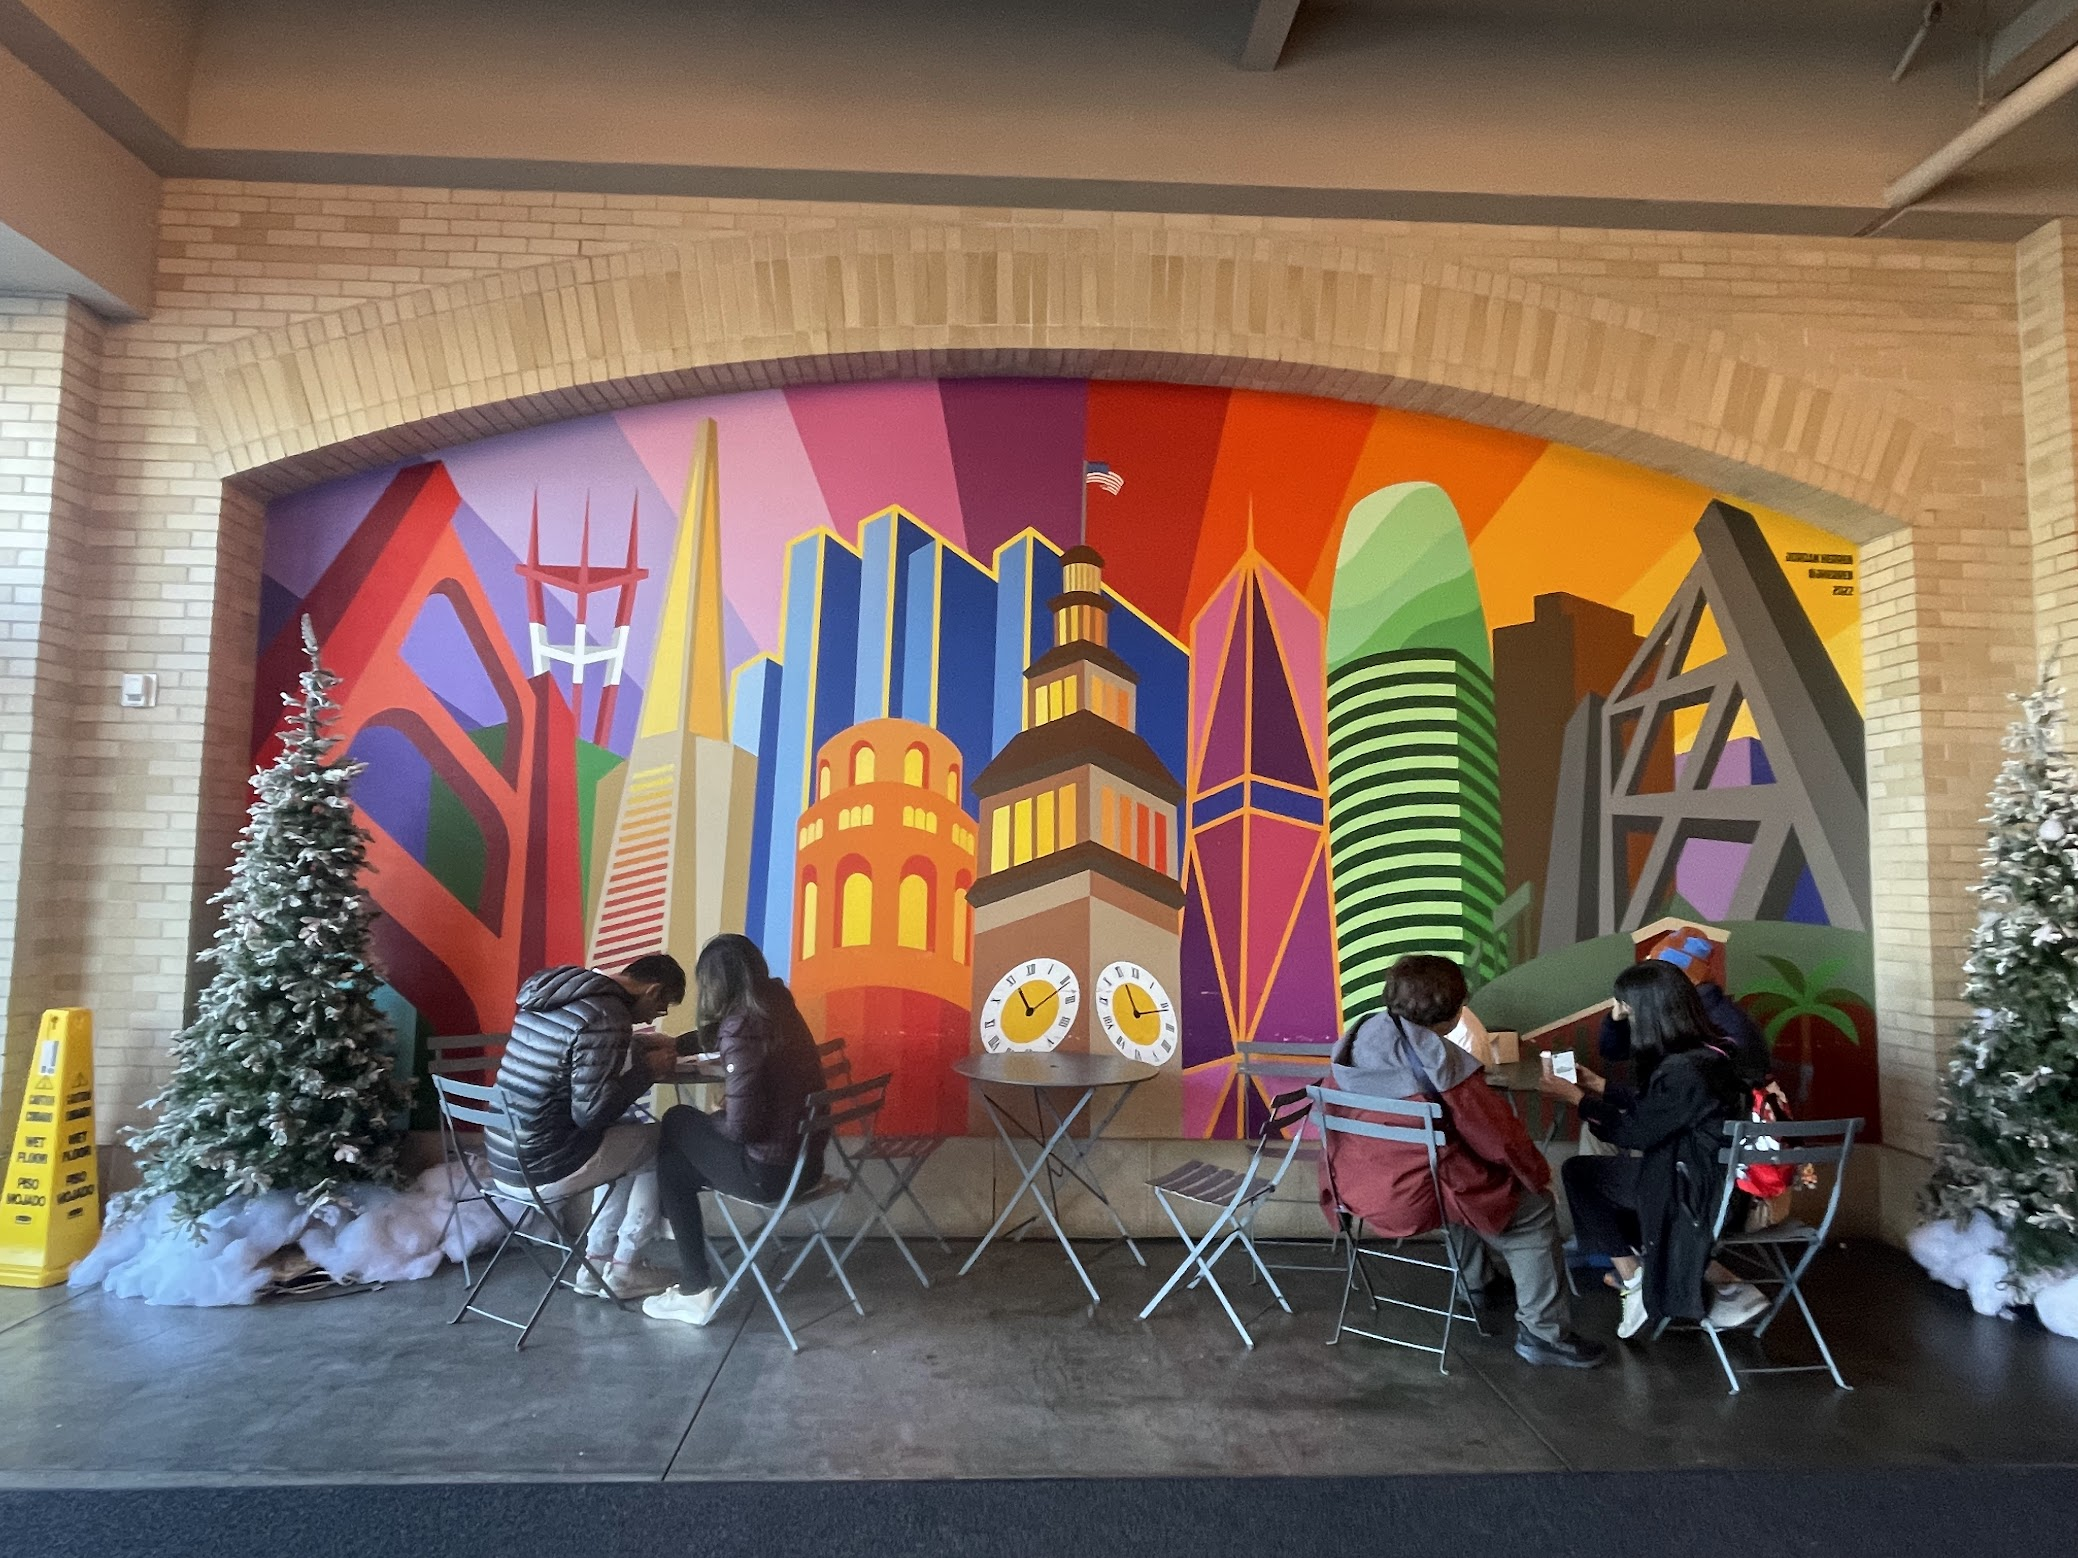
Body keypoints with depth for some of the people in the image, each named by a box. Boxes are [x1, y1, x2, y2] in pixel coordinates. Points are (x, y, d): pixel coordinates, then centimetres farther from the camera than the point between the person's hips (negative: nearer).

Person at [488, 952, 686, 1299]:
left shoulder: (559, 990, 5)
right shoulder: (606, 1017, -22)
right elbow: (590, 1112, -21)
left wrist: (641, 1045, 16)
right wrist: (648, 1069, -9)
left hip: (504, 1158, 9)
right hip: (543, 1170, -9)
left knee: (626, 1140, 25)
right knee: (656, 1144, 11)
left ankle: (595, 1262, 27)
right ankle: (624, 1269, 20)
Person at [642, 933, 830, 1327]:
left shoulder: (741, 1030, -21)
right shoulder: (779, 1007, 4)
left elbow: (739, 1127, -21)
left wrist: (710, 1119, -1)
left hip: (770, 1171, -8)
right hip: (805, 1158, 8)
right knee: (676, 1161, 19)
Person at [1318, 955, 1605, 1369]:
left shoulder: (1353, 1040, 0)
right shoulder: (1440, 1060, -21)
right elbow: (1498, 1134, -12)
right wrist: (1538, 1172, 7)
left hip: (1353, 1189, 8)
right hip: (1413, 1198, -8)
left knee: (1469, 1178, 35)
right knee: (1534, 1210, 14)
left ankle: (1475, 1292, 48)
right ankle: (1542, 1334, 21)